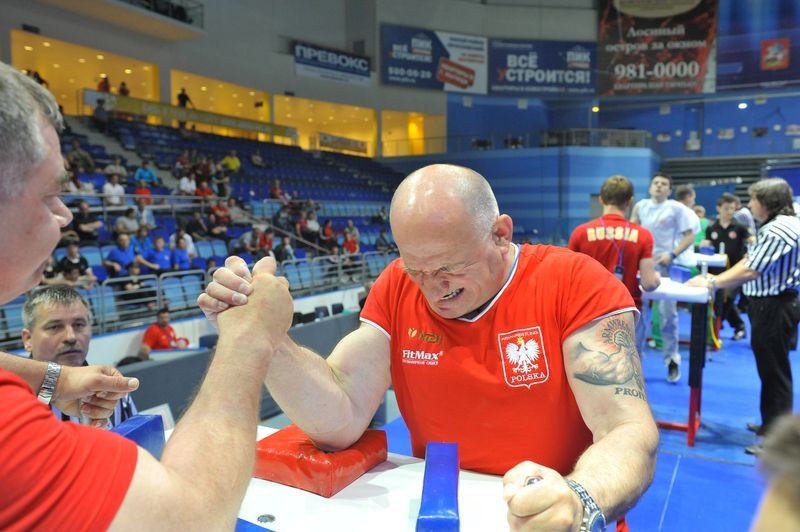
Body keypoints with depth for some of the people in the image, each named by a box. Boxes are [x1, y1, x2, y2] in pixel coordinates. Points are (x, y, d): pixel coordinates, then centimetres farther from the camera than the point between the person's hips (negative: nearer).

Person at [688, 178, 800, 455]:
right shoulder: (775, 226, 15)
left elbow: (750, 271, -23)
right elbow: (748, 260, 15)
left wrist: (711, 283, -15)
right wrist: (715, 279, 7)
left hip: (774, 306, -11)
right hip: (769, 304, 11)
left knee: (774, 371, -3)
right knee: (770, 369, 18)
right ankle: (772, 425, 30)